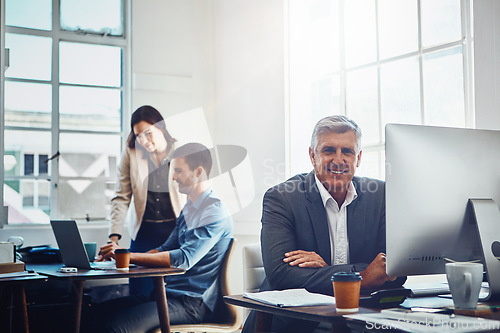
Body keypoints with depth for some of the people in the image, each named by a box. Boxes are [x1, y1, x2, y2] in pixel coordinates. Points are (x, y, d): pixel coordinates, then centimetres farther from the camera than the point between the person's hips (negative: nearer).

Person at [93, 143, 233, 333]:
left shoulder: (215, 212, -13)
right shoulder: (188, 209, 19)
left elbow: (184, 259, -24)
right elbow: (166, 250, 19)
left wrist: (127, 256, -24)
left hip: (194, 303, -9)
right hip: (170, 294, 9)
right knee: (100, 310, -2)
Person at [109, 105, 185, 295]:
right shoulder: (131, 153, 2)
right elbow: (121, 198, 1)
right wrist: (114, 237, -11)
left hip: (177, 232, -1)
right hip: (144, 234, 2)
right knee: (139, 295, -2)